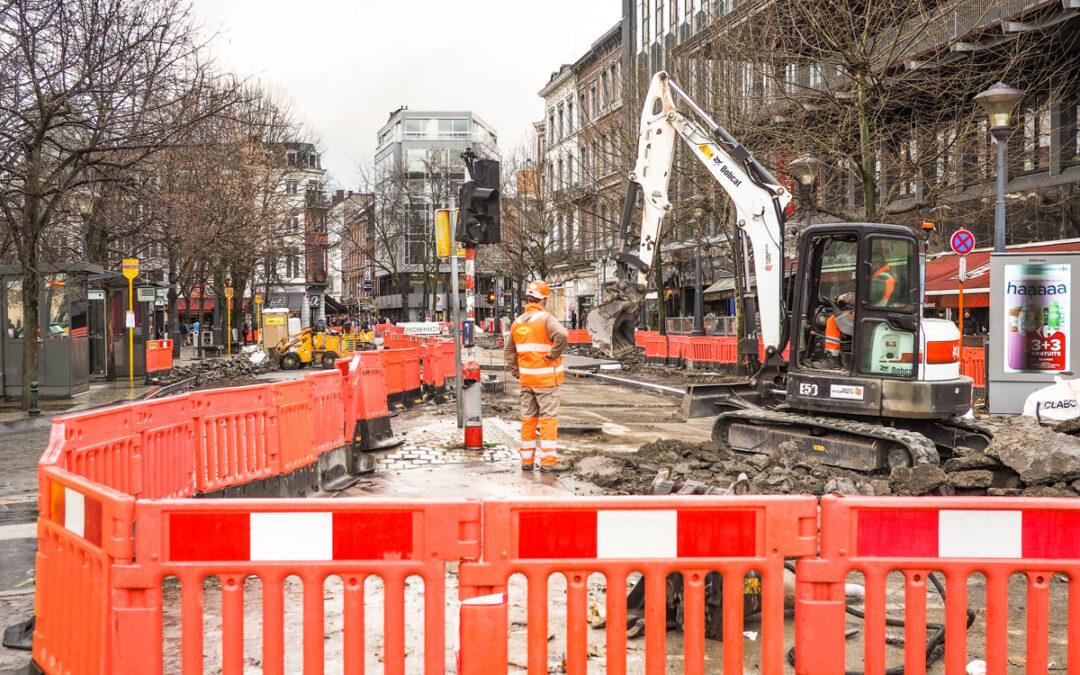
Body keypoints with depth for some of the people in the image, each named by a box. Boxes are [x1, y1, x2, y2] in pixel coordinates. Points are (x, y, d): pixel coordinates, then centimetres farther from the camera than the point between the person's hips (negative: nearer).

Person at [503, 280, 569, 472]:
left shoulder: (517, 322, 10)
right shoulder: (545, 318, -11)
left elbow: (508, 351, 16)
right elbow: (561, 335, -29)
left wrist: (516, 372, 15)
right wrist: (553, 355, -17)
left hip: (526, 379, 6)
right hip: (546, 378, -6)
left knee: (528, 419, 12)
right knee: (548, 418, -2)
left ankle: (527, 460, 16)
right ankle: (548, 461, -4)